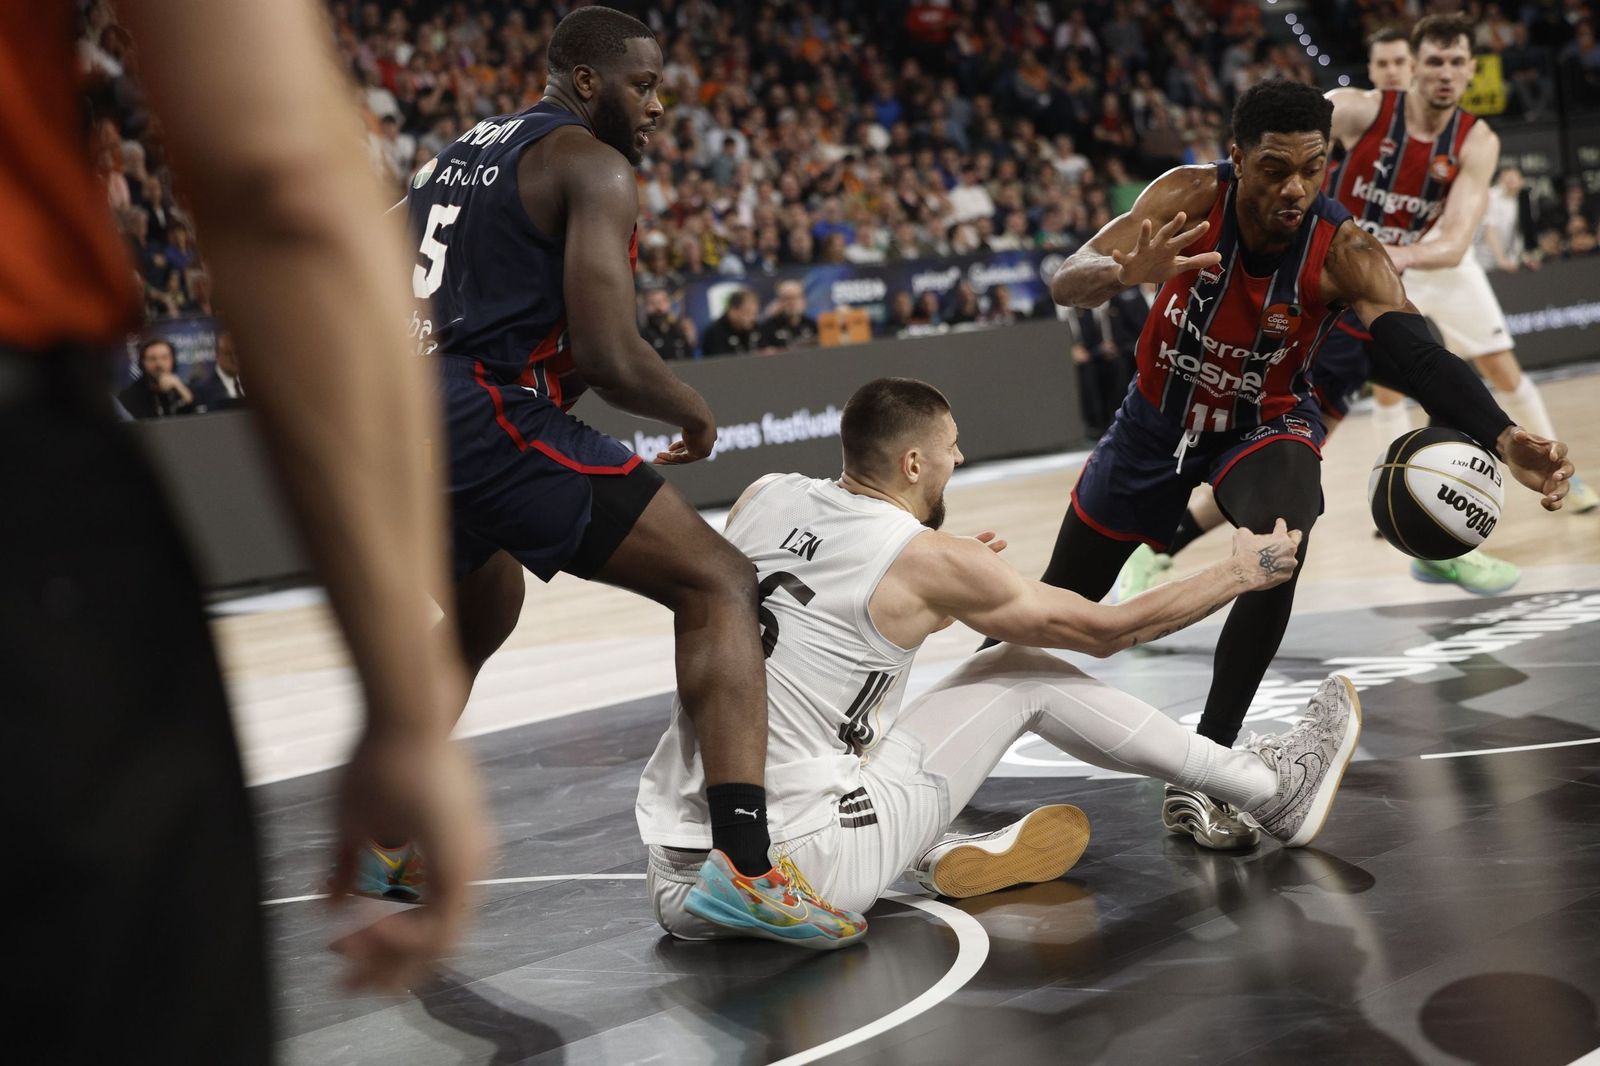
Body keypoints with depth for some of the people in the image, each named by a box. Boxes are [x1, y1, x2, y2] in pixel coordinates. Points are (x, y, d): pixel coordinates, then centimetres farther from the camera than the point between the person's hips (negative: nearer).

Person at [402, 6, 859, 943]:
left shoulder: (462, 152, 24)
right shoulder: (594, 166, -2)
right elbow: (609, 357, -13)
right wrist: (694, 410, 5)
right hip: (486, 417, -9)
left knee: (484, 610, 37)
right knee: (719, 584, -6)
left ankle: (393, 836, 46)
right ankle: (744, 867, -22)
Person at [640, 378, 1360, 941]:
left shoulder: (762, 497, 9)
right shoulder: (929, 559, -6)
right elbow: (1107, 630, 6)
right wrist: (1243, 573, 20)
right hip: (797, 876, -5)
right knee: (1027, 676, 9)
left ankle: (932, 853, 17)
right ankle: (1271, 792, 21)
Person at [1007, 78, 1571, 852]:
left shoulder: (1344, 252, -29)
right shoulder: (1192, 198, -28)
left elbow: (1419, 356, -41)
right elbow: (1066, 281, -37)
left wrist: (1501, 438, -60)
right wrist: (1126, 273, -62)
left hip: (1266, 425, -1)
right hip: (1158, 417, 1)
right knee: (1058, 605, 13)